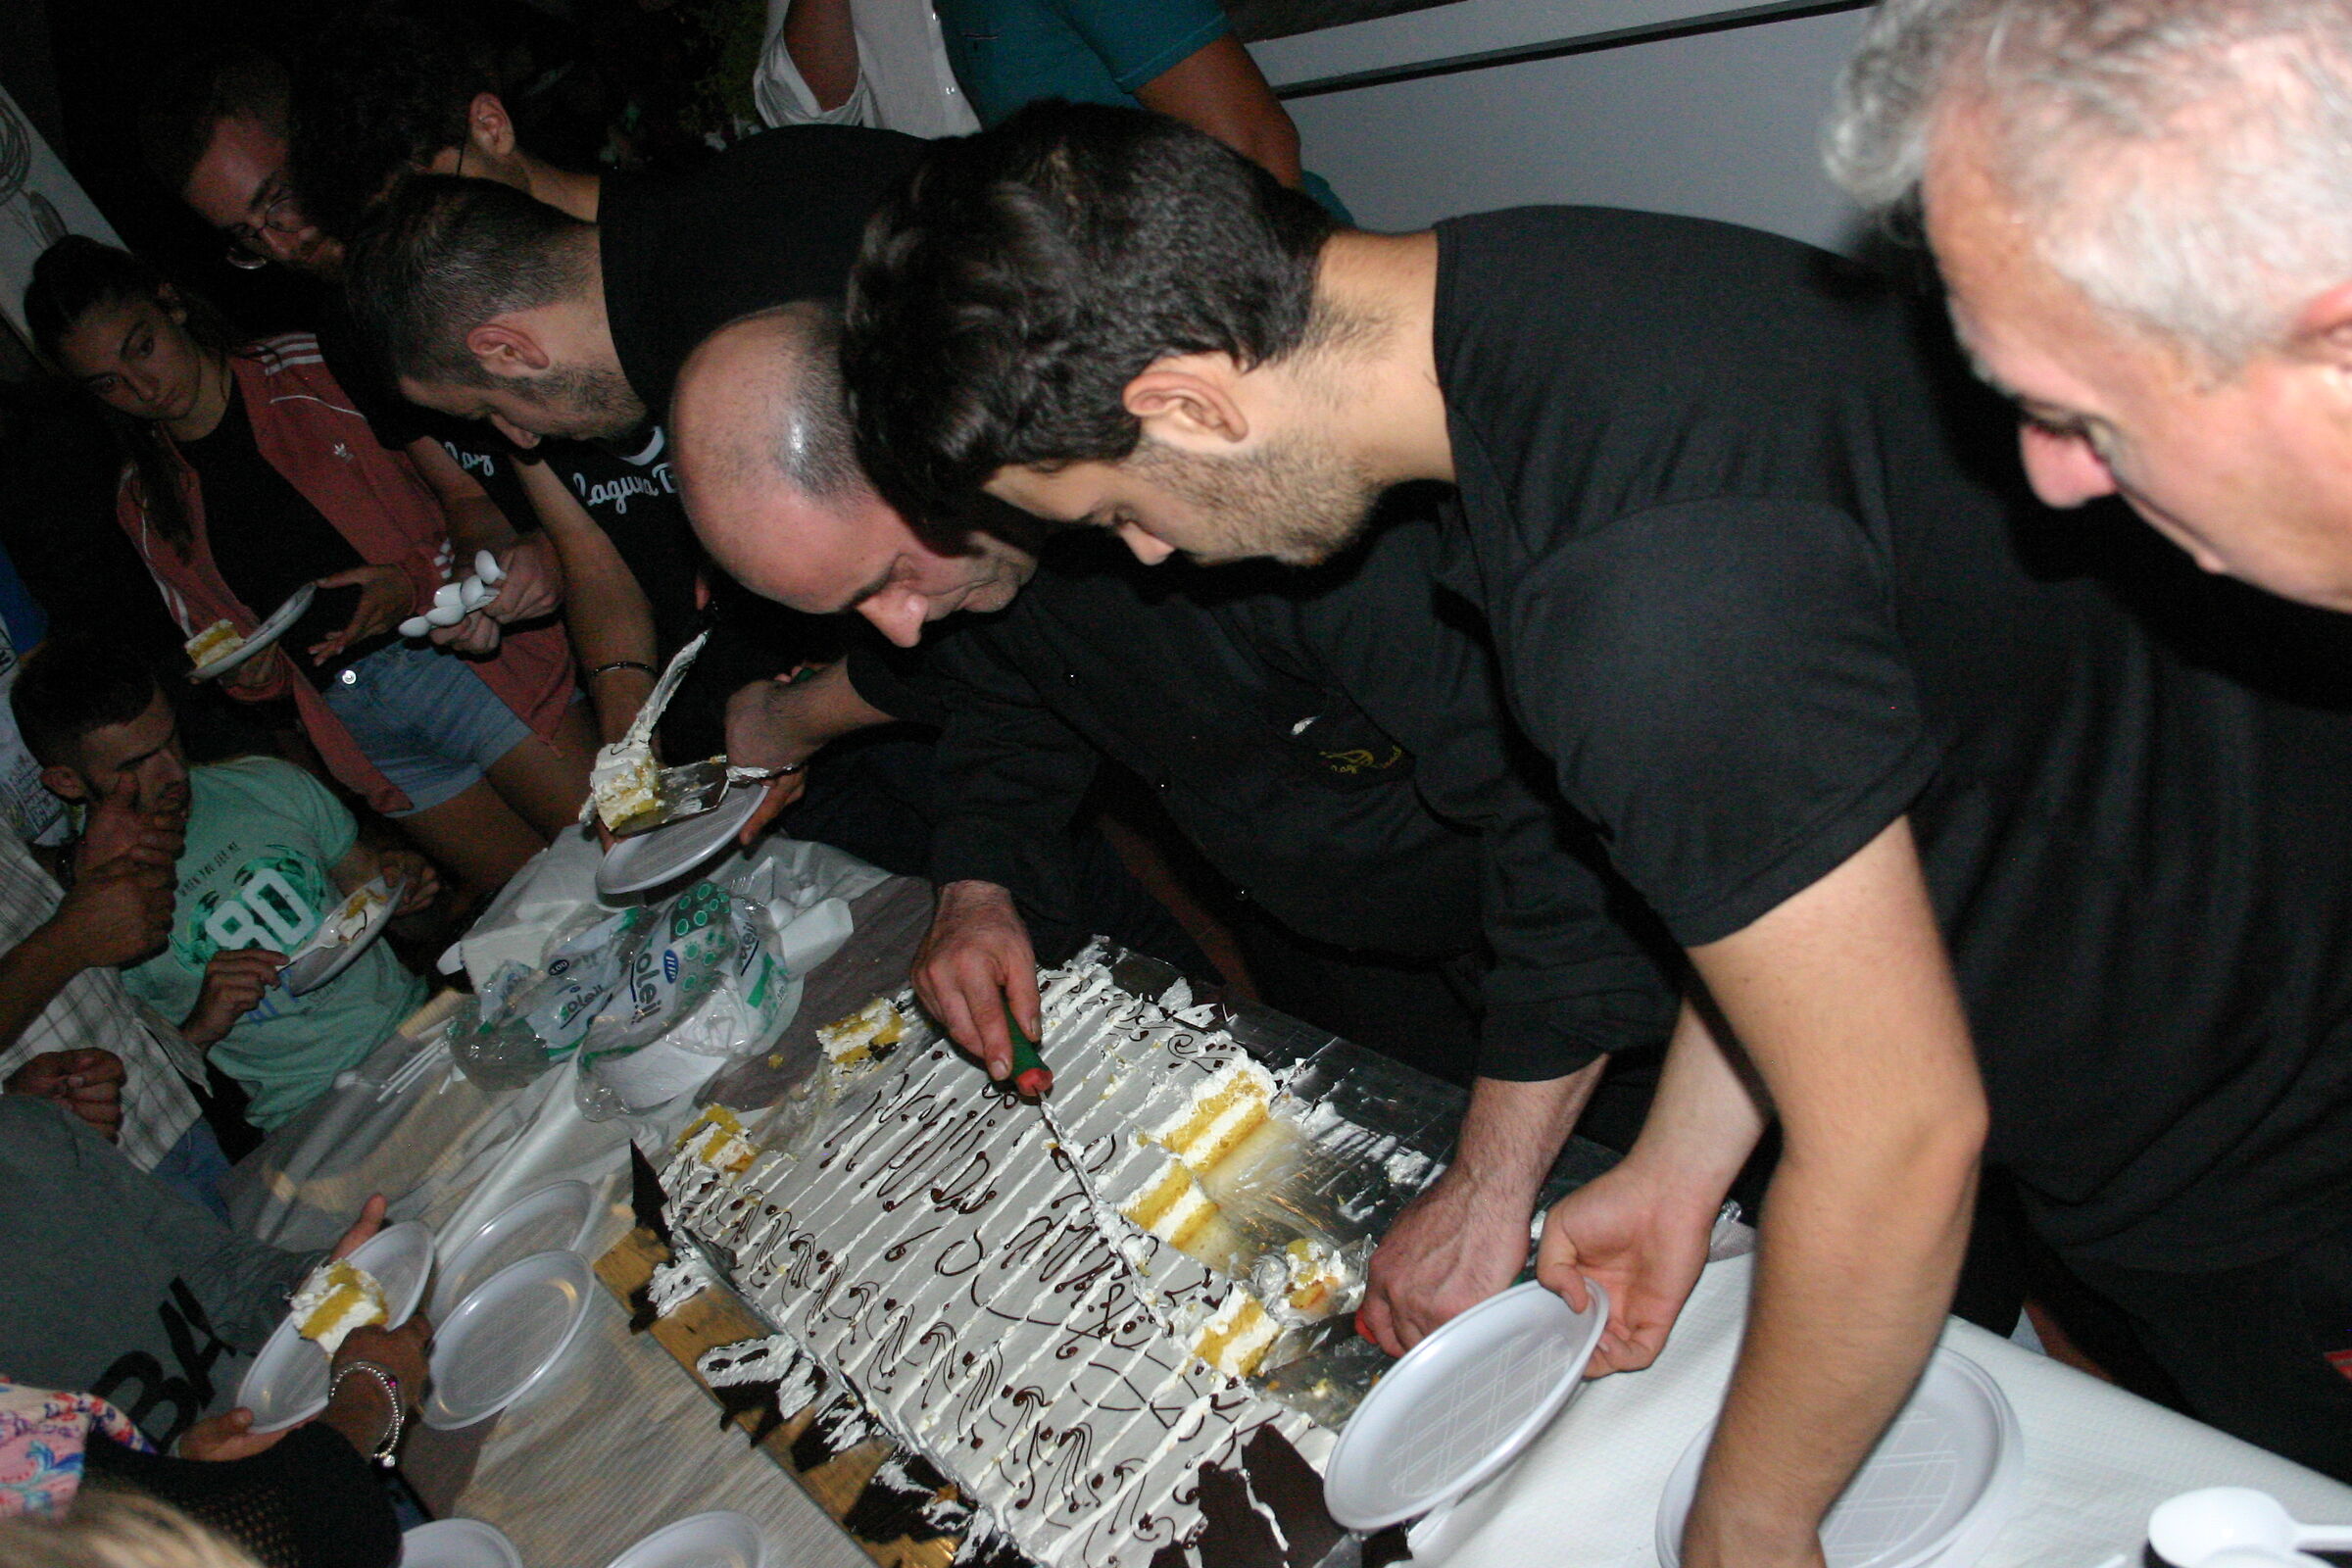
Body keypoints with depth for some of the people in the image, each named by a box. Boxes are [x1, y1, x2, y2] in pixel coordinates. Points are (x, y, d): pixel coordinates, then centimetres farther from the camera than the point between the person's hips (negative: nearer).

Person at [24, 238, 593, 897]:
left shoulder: (311, 368, 1)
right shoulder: (142, 504, 12)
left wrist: (417, 579, -17)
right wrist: (252, 674, -4)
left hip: (455, 650, -3)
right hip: (345, 715, 3)